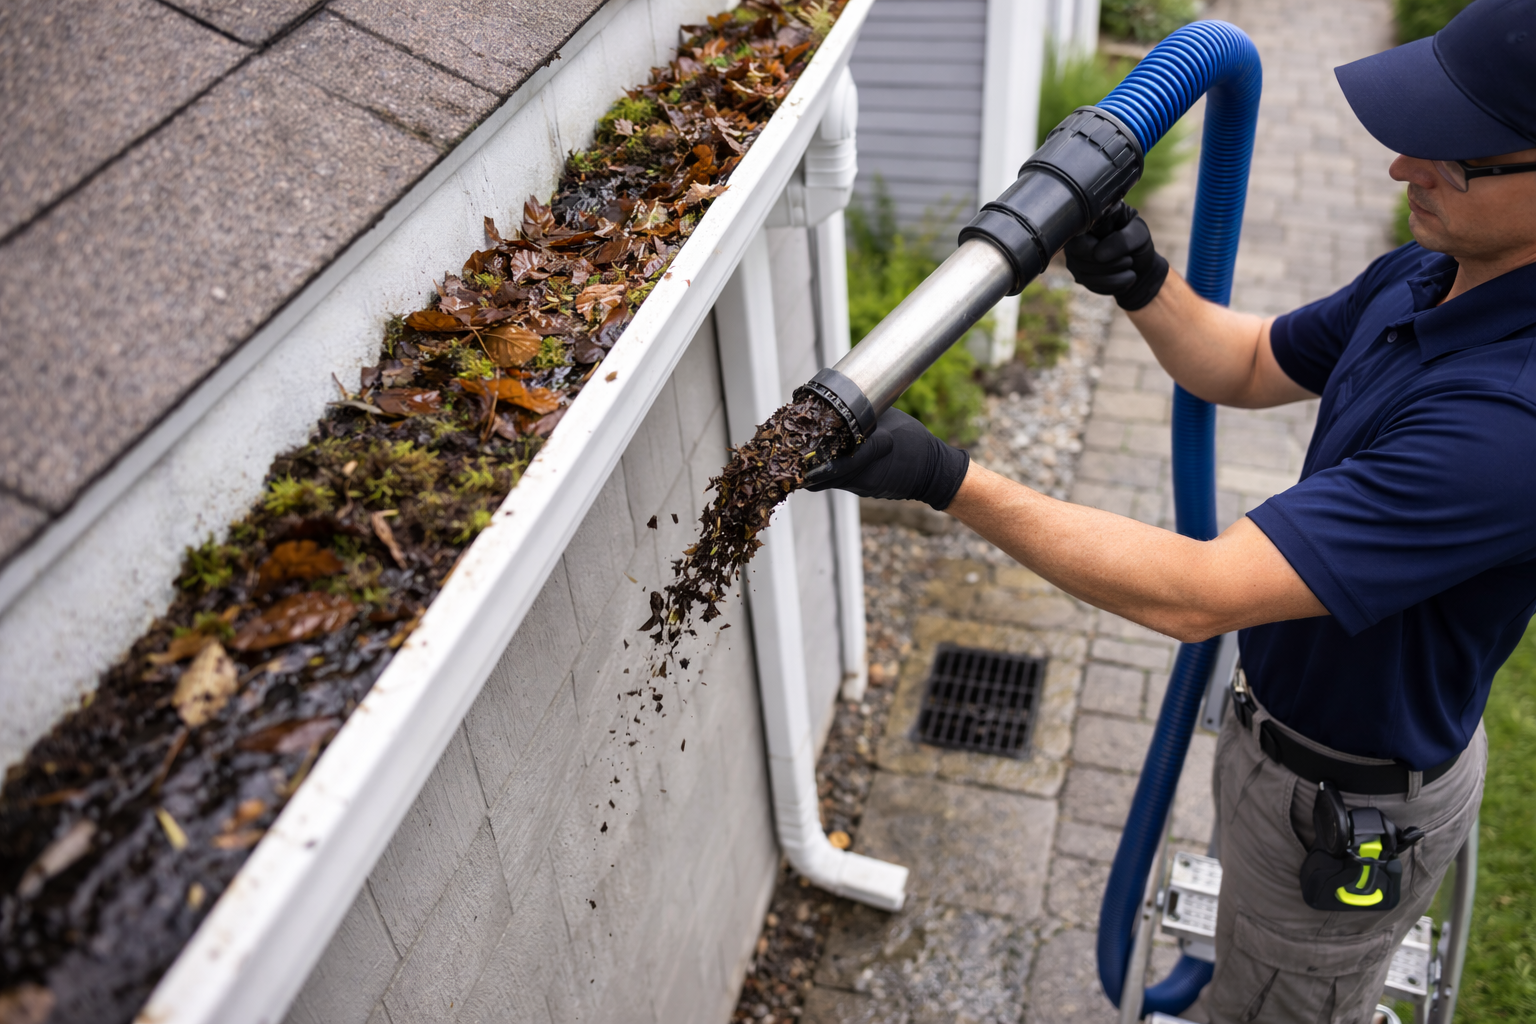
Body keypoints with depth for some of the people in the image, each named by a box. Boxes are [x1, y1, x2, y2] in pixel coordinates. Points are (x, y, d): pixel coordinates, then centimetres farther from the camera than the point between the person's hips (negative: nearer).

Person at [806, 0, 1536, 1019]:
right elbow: (1250, 365, 8)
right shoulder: (1424, 276, -9)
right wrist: (1146, 284, -14)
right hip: (1281, 722, 9)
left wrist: (946, 478, -42)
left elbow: (1196, 594, -41)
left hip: (1354, 807, -8)